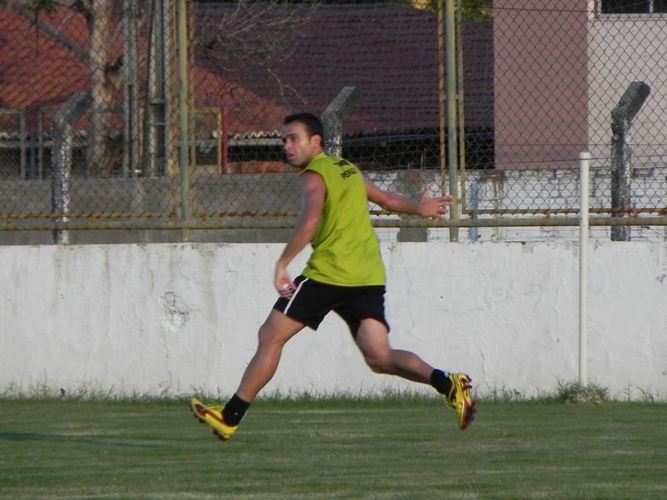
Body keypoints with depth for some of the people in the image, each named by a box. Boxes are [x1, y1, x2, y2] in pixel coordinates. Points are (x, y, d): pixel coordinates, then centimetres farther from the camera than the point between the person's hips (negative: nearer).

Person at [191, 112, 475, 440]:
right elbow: (388, 201, 32)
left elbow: (310, 220, -21)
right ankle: (447, 384, -24)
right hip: (369, 277, 7)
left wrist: (282, 264, -23)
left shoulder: (314, 176, -3)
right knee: (379, 357, -3)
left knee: (271, 337, 3)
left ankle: (230, 416, 4)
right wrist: (420, 208, 49)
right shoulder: (348, 169, 20)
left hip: (328, 273, -7)